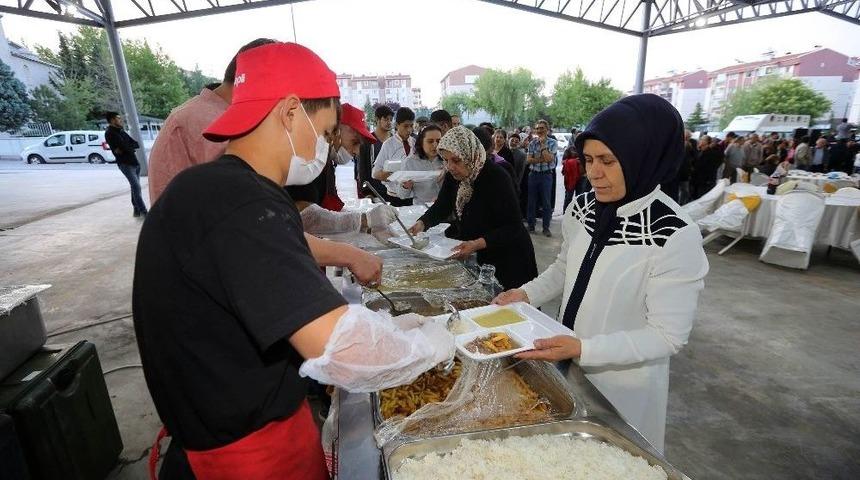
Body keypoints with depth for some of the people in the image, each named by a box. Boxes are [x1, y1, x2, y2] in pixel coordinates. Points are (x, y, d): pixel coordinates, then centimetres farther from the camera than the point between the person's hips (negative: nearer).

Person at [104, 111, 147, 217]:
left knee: (135, 186, 10)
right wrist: (132, 147, 3)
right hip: (125, 164, -8)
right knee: (136, 186, -16)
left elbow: (137, 144, 11)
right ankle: (143, 211, -18)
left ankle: (137, 210, 16)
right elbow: (124, 147, -16)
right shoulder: (110, 133, -5)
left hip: (134, 162, 8)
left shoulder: (121, 131, 19)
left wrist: (125, 148, -5)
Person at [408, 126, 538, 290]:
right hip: (479, 258, 6)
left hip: (509, 259, -6)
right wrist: (422, 223, -16)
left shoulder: (496, 177, -25)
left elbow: (513, 227, -25)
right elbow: (441, 208, 4)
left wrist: (478, 244, -37)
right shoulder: (453, 176, -5)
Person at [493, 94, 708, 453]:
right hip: (567, 365, 5)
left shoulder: (676, 236, -25)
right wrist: (526, 294, -8)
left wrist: (582, 349, -31)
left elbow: (668, 336, -22)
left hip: (623, 383, -5)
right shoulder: (582, 208, -8)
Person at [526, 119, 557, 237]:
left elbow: (549, 158, -16)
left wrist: (542, 144, -11)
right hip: (533, 174, 3)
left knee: (546, 202, 0)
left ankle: (546, 227, 9)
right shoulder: (532, 143, 7)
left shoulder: (552, 143, -2)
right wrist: (541, 159, -14)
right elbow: (528, 160, -2)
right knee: (532, 201, 8)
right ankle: (531, 225, 19)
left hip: (546, 175, -3)